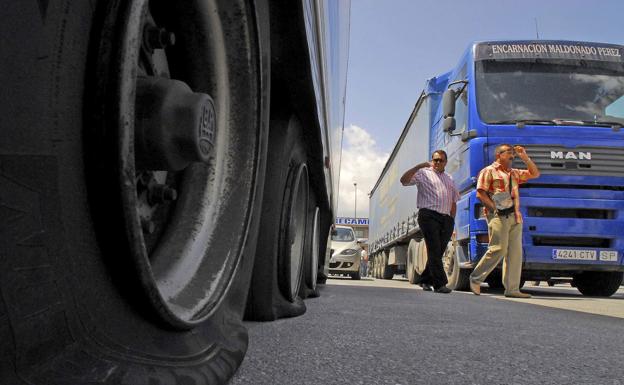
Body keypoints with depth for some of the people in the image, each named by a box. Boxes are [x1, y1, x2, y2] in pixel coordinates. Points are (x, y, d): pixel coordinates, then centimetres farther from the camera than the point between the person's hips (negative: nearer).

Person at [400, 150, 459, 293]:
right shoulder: (423, 173, 8)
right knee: (434, 251, -11)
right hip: (429, 215, -6)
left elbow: (453, 201, 25)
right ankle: (439, 284, -13)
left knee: (439, 252, 6)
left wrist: (452, 220, 15)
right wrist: (419, 166, -14)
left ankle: (425, 280, 18)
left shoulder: (449, 179, 26)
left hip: (446, 218, 6)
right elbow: (404, 180, -7)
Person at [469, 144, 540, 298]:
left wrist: (525, 157, 17)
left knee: (515, 252, 1)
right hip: (498, 216, -7)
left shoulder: (514, 173, 25)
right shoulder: (489, 171, 4)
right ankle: (476, 278, 0)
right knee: (498, 249, -15)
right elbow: (480, 193, -4)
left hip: (515, 217, 7)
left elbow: (535, 174, 28)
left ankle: (512, 289, 3)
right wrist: (495, 208, -13)